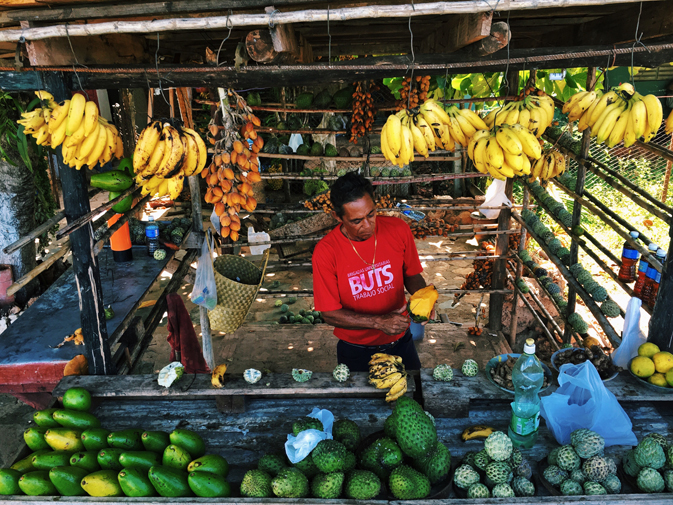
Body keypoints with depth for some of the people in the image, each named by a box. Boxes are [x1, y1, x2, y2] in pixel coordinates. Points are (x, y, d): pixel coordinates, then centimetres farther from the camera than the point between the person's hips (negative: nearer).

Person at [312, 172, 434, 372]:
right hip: (355, 351, -2)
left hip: (400, 341, 3)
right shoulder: (325, 252, -22)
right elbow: (330, 314, -17)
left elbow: (412, 275, 2)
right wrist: (379, 322, -28)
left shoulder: (398, 230, -13)